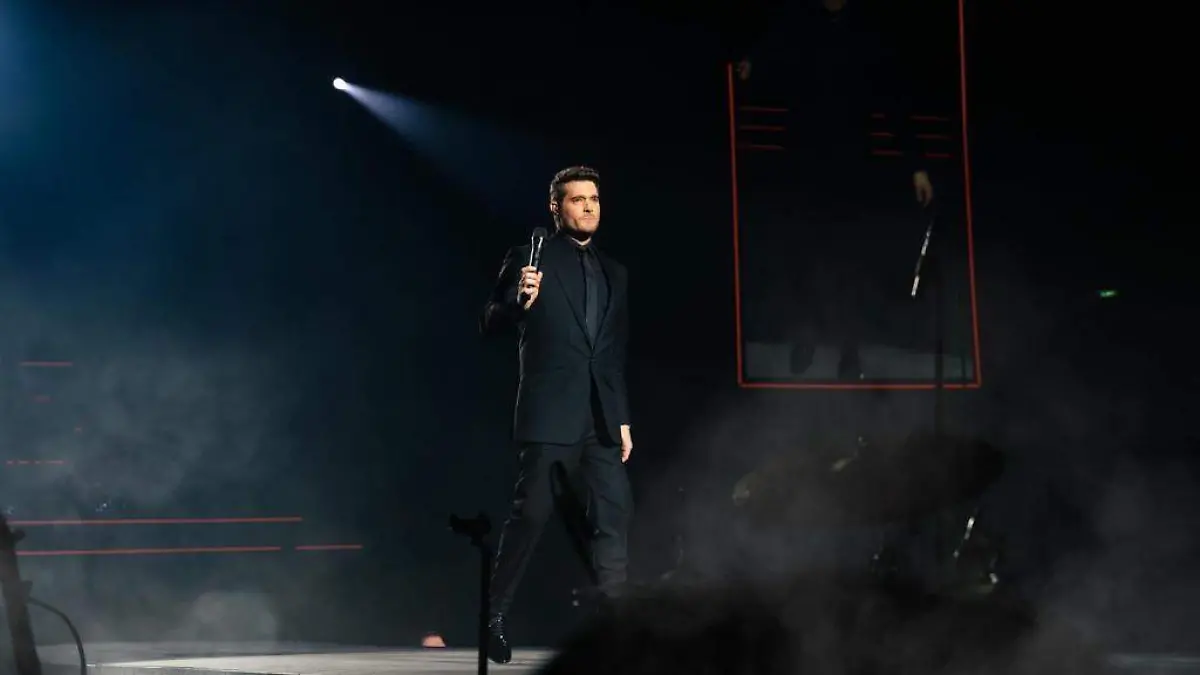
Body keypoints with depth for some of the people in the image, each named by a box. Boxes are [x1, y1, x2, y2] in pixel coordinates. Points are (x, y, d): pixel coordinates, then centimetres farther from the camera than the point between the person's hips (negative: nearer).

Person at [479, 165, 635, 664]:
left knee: (615, 511, -2)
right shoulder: (528, 259, 2)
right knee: (532, 512, -5)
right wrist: (521, 301, -25)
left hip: (599, 417, 5)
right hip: (549, 411, -5)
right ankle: (495, 615, 7)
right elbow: (490, 324, -4)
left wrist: (622, 419, 14)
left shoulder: (614, 272, 17)